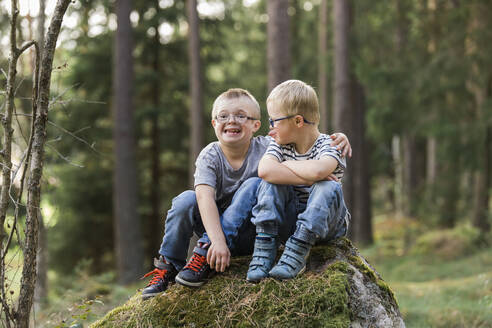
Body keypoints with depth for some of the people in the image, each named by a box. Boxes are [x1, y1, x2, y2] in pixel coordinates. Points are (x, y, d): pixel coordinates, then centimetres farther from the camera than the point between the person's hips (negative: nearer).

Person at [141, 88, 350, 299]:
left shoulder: (266, 148, -8)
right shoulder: (209, 157, -11)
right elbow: (205, 197, -26)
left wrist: (336, 139, -26)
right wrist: (218, 240, -41)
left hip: (250, 235, 0)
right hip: (214, 226, 1)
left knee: (254, 185, -26)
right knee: (186, 200, -26)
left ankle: (205, 254, -29)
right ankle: (167, 267, -11)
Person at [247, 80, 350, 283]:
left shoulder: (328, 146, -13)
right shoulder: (280, 145, 0)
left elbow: (317, 171, -39)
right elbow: (264, 170, -25)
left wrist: (286, 164, -20)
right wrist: (310, 178, -28)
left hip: (326, 222, -3)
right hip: (289, 219, 3)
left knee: (329, 188, -32)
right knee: (271, 182, -19)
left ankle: (297, 253, -34)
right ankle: (264, 248, -26)